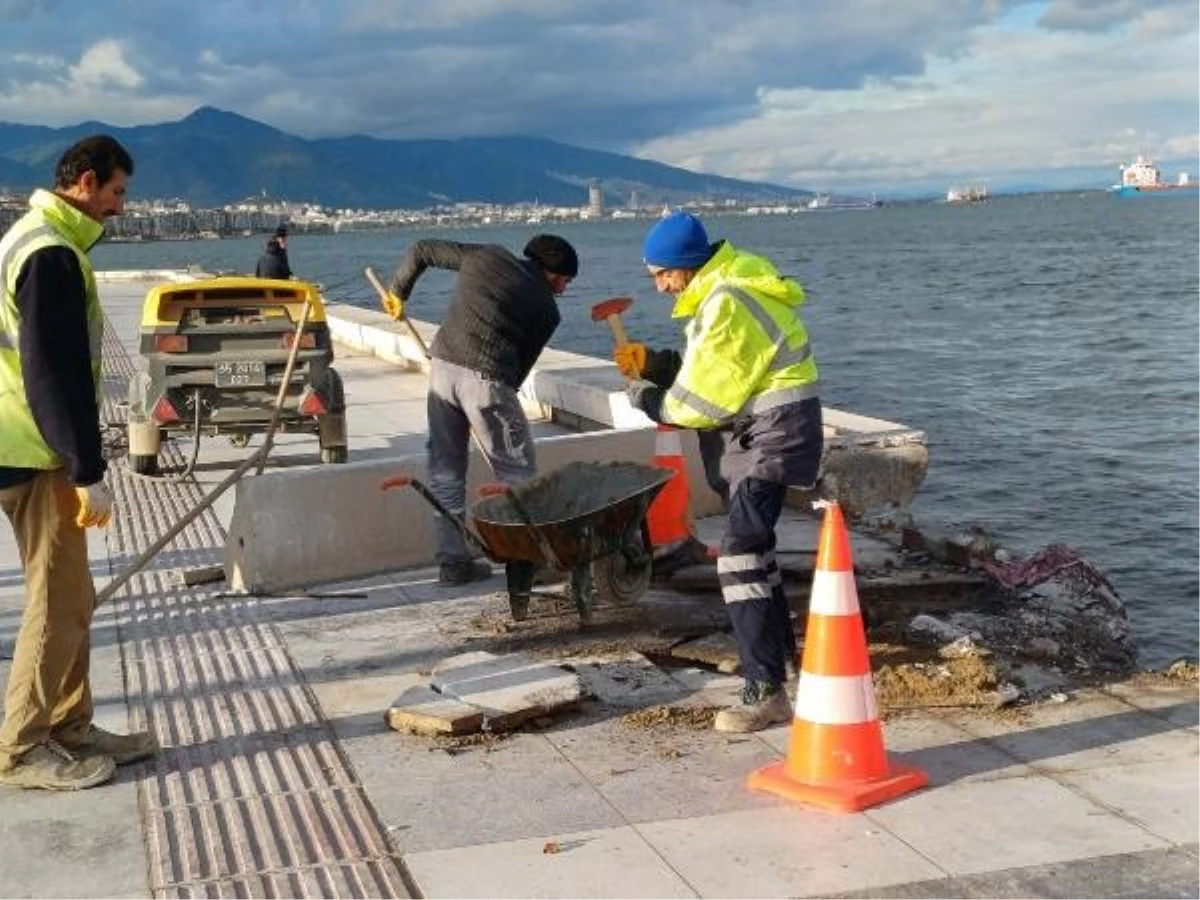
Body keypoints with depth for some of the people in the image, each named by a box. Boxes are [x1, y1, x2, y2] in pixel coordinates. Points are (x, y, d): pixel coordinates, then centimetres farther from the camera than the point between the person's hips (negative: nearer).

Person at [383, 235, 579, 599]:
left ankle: (453, 560, 19)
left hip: (442, 365, 5)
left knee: (445, 469, 15)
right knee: (517, 474, 5)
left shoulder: (486, 255, 17)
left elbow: (421, 250, 23)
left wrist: (398, 291, 38)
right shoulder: (546, 309, 6)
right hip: (485, 377, -5)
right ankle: (523, 565, 3)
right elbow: (522, 363, 7)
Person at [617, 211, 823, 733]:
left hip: (774, 432, -11)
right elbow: (715, 368, 16)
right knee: (752, 540, 22)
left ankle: (766, 692, -17)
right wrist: (658, 364, 4)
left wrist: (654, 402, -6)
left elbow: (709, 397, -21)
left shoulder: (727, 304, -23)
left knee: (739, 553, -17)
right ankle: (781, 648, 40)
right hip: (759, 429, 11)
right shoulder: (725, 285, 9)